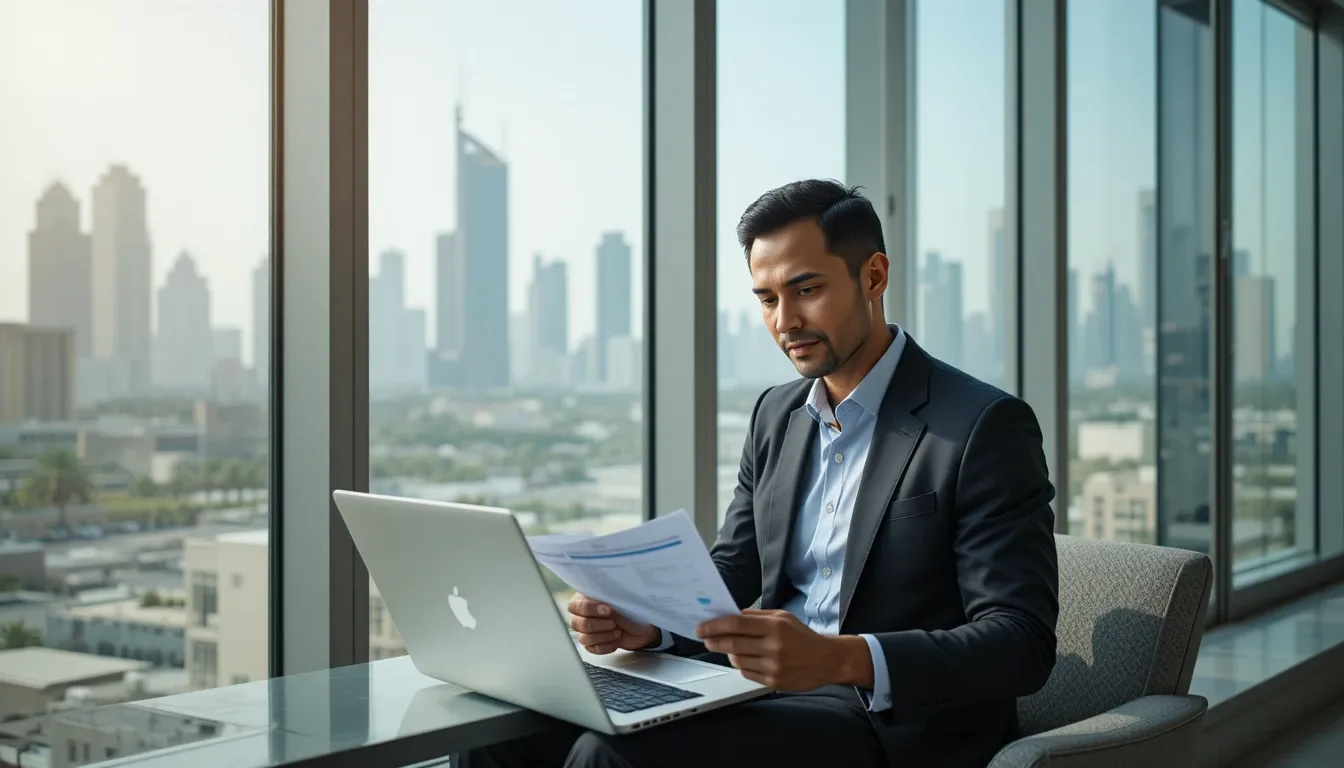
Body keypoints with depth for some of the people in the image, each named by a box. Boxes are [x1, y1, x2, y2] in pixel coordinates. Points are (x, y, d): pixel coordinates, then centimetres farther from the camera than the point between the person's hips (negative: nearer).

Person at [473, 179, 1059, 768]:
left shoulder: (986, 427, -10)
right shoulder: (776, 415, 13)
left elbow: (1022, 643, -16)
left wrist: (840, 658, -31)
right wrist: (649, 622, -7)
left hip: (893, 720, -6)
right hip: (768, 694, 6)